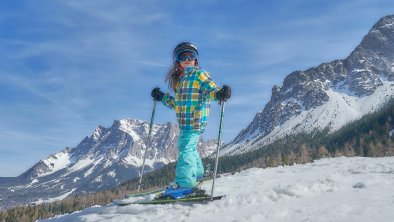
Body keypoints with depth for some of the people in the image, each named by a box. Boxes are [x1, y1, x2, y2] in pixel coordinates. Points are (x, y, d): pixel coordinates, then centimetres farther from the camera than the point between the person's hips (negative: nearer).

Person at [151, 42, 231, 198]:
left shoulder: (200, 75, -4)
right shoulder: (180, 79, 18)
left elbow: (211, 89, -19)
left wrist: (219, 94, -39)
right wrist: (162, 97, 28)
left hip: (195, 120, -9)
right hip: (184, 122, 9)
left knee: (185, 148, -15)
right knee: (190, 148, 22)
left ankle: (184, 182, -15)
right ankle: (197, 173, 41)